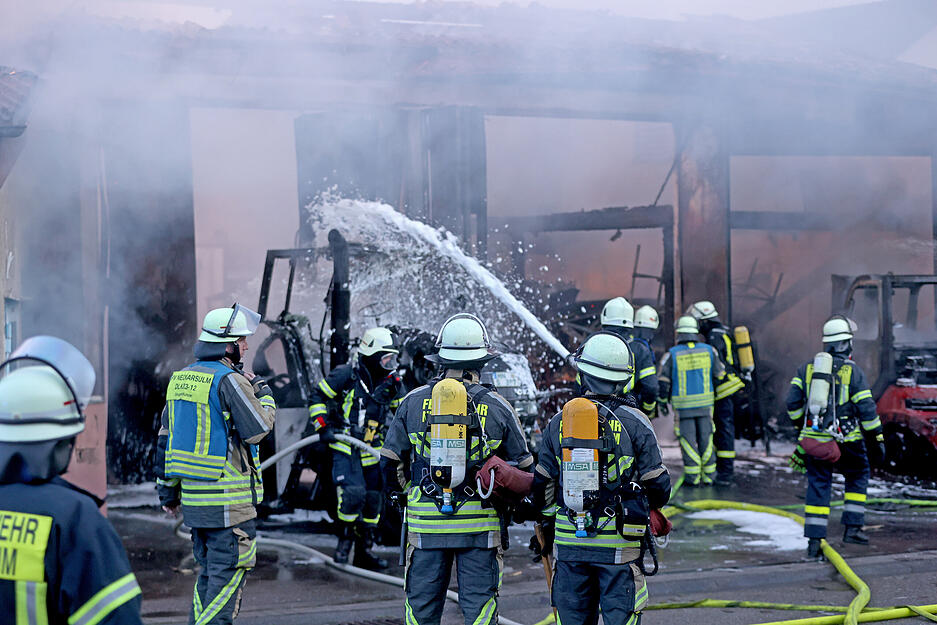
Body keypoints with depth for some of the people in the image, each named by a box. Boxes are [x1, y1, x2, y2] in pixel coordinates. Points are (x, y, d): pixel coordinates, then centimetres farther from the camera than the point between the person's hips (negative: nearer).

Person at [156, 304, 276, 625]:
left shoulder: (181, 378, 12)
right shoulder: (229, 380, -15)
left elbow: (165, 438, 15)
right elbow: (257, 429, -14)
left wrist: (167, 491, 21)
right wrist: (263, 392, 3)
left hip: (192, 496, 8)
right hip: (228, 499, -8)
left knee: (210, 572, 19)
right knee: (228, 574, -1)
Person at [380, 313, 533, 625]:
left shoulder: (413, 402, -1)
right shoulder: (496, 407, -3)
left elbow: (391, 460, 5)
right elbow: (523, 466, 5)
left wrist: (401, 496, 21)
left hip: (426, 523, 1)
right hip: (480, 523, -1)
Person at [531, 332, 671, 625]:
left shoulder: (559, 422, 4)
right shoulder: (634, 422, -6)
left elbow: (543, 484, 10)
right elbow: (658, 485, -3)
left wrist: (546, 527, 24)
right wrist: (652, 506, 20)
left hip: (569, 540, 3)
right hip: (619, 544, -3)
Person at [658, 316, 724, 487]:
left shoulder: (672, 354, -9)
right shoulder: (709, 351, 1)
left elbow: (663, 381, -8)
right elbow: (719, 376, 8)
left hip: (683, 404, -3)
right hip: (705, 402, 3)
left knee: (688, 440, 3)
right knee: (705, 439, 10)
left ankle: (693, 477, 4)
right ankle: (707, 476, 13)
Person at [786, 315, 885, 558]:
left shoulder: (807, 367, 5)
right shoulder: (853, 371, -5)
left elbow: (792, 401, 4)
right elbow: (867, 409, -7)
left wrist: (801, 425, 20)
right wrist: (877, 439, 1)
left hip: (814, 438, 3)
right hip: (846, 438, -3)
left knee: (818, 486, 7)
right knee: (858, 477, 20)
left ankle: (814, 540, 1)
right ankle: (852, 528, 15)